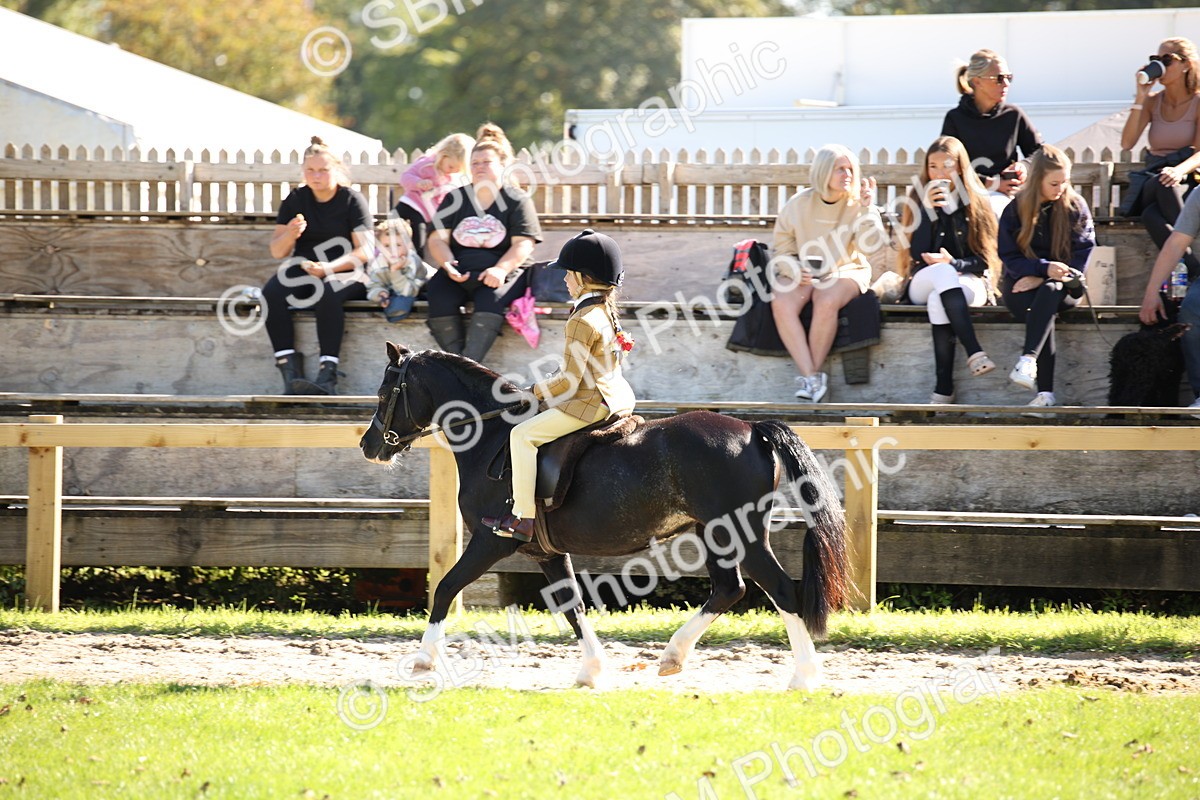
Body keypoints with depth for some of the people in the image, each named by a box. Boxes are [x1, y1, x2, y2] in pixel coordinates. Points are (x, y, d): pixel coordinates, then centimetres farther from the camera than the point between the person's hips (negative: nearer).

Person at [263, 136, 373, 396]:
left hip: (345, 275, -4)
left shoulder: (352, 200, -1)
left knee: (327, 293, -39)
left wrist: (329, 268, -24)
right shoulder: (295, 200, 10)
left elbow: (364, 250, -9)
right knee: (271, 292, -29)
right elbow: (277, 251, 6)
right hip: (302, 272, 4)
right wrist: (290, 235, -17)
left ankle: (328, 375, -43)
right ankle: (290, 371, -35)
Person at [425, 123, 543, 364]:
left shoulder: (517, 200, 6)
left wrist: (500, 269, -22)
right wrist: (448, 264, -14)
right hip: (458, 273, 3)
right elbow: (437, 238, 8)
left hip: (504, 272, -3)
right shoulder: (455, 199, 15)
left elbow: (523, 245, -4)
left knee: (491, 299, -36)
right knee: (439, 298, -30)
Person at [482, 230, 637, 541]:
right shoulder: (608, 312, 12)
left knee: (523, 434, -10)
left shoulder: (582, 321, -19)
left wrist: (536, 392, -4)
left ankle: (523, 518, -13)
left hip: (589, 404, -11)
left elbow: (570, 380, -19)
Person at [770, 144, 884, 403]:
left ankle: (812, 375, -23)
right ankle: (810, 375, -32)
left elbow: (870, 244, -14)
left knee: (826, 302, -36)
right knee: (781, 304, -31)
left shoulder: (857, 204, -1)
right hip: (803, 273, 1)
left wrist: (866, 209, -22)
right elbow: (781, 249, 6)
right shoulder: (798, 204, 1)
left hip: (844, 270, -1)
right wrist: (794, 270, -14)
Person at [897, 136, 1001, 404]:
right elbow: (917, 254, -6)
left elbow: (984, 260, 0)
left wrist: (954, 263, -19)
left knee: (938, 300, -38)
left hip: (970, 282, -1)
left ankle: (943, 390, -45)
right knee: (942, 272, -38)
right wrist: (928, 211, -15)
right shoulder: (920, 201, 6)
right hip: (924, 283, 1)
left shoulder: (977, 203, 4)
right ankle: (974, 353, -51)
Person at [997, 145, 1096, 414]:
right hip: (1023, 284, 0)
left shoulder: (1076, 207, 2)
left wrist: (1042, 279, -17)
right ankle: (1045, 391, -46)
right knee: (1040, 310, -34)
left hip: (1064, 287, 0)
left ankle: (1028, 359, -54)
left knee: (1049, 292, -36)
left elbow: (1081, 257, -4)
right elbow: (1010, 257, -3)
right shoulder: (1015, 210, 2)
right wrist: (1045, 268, -23)